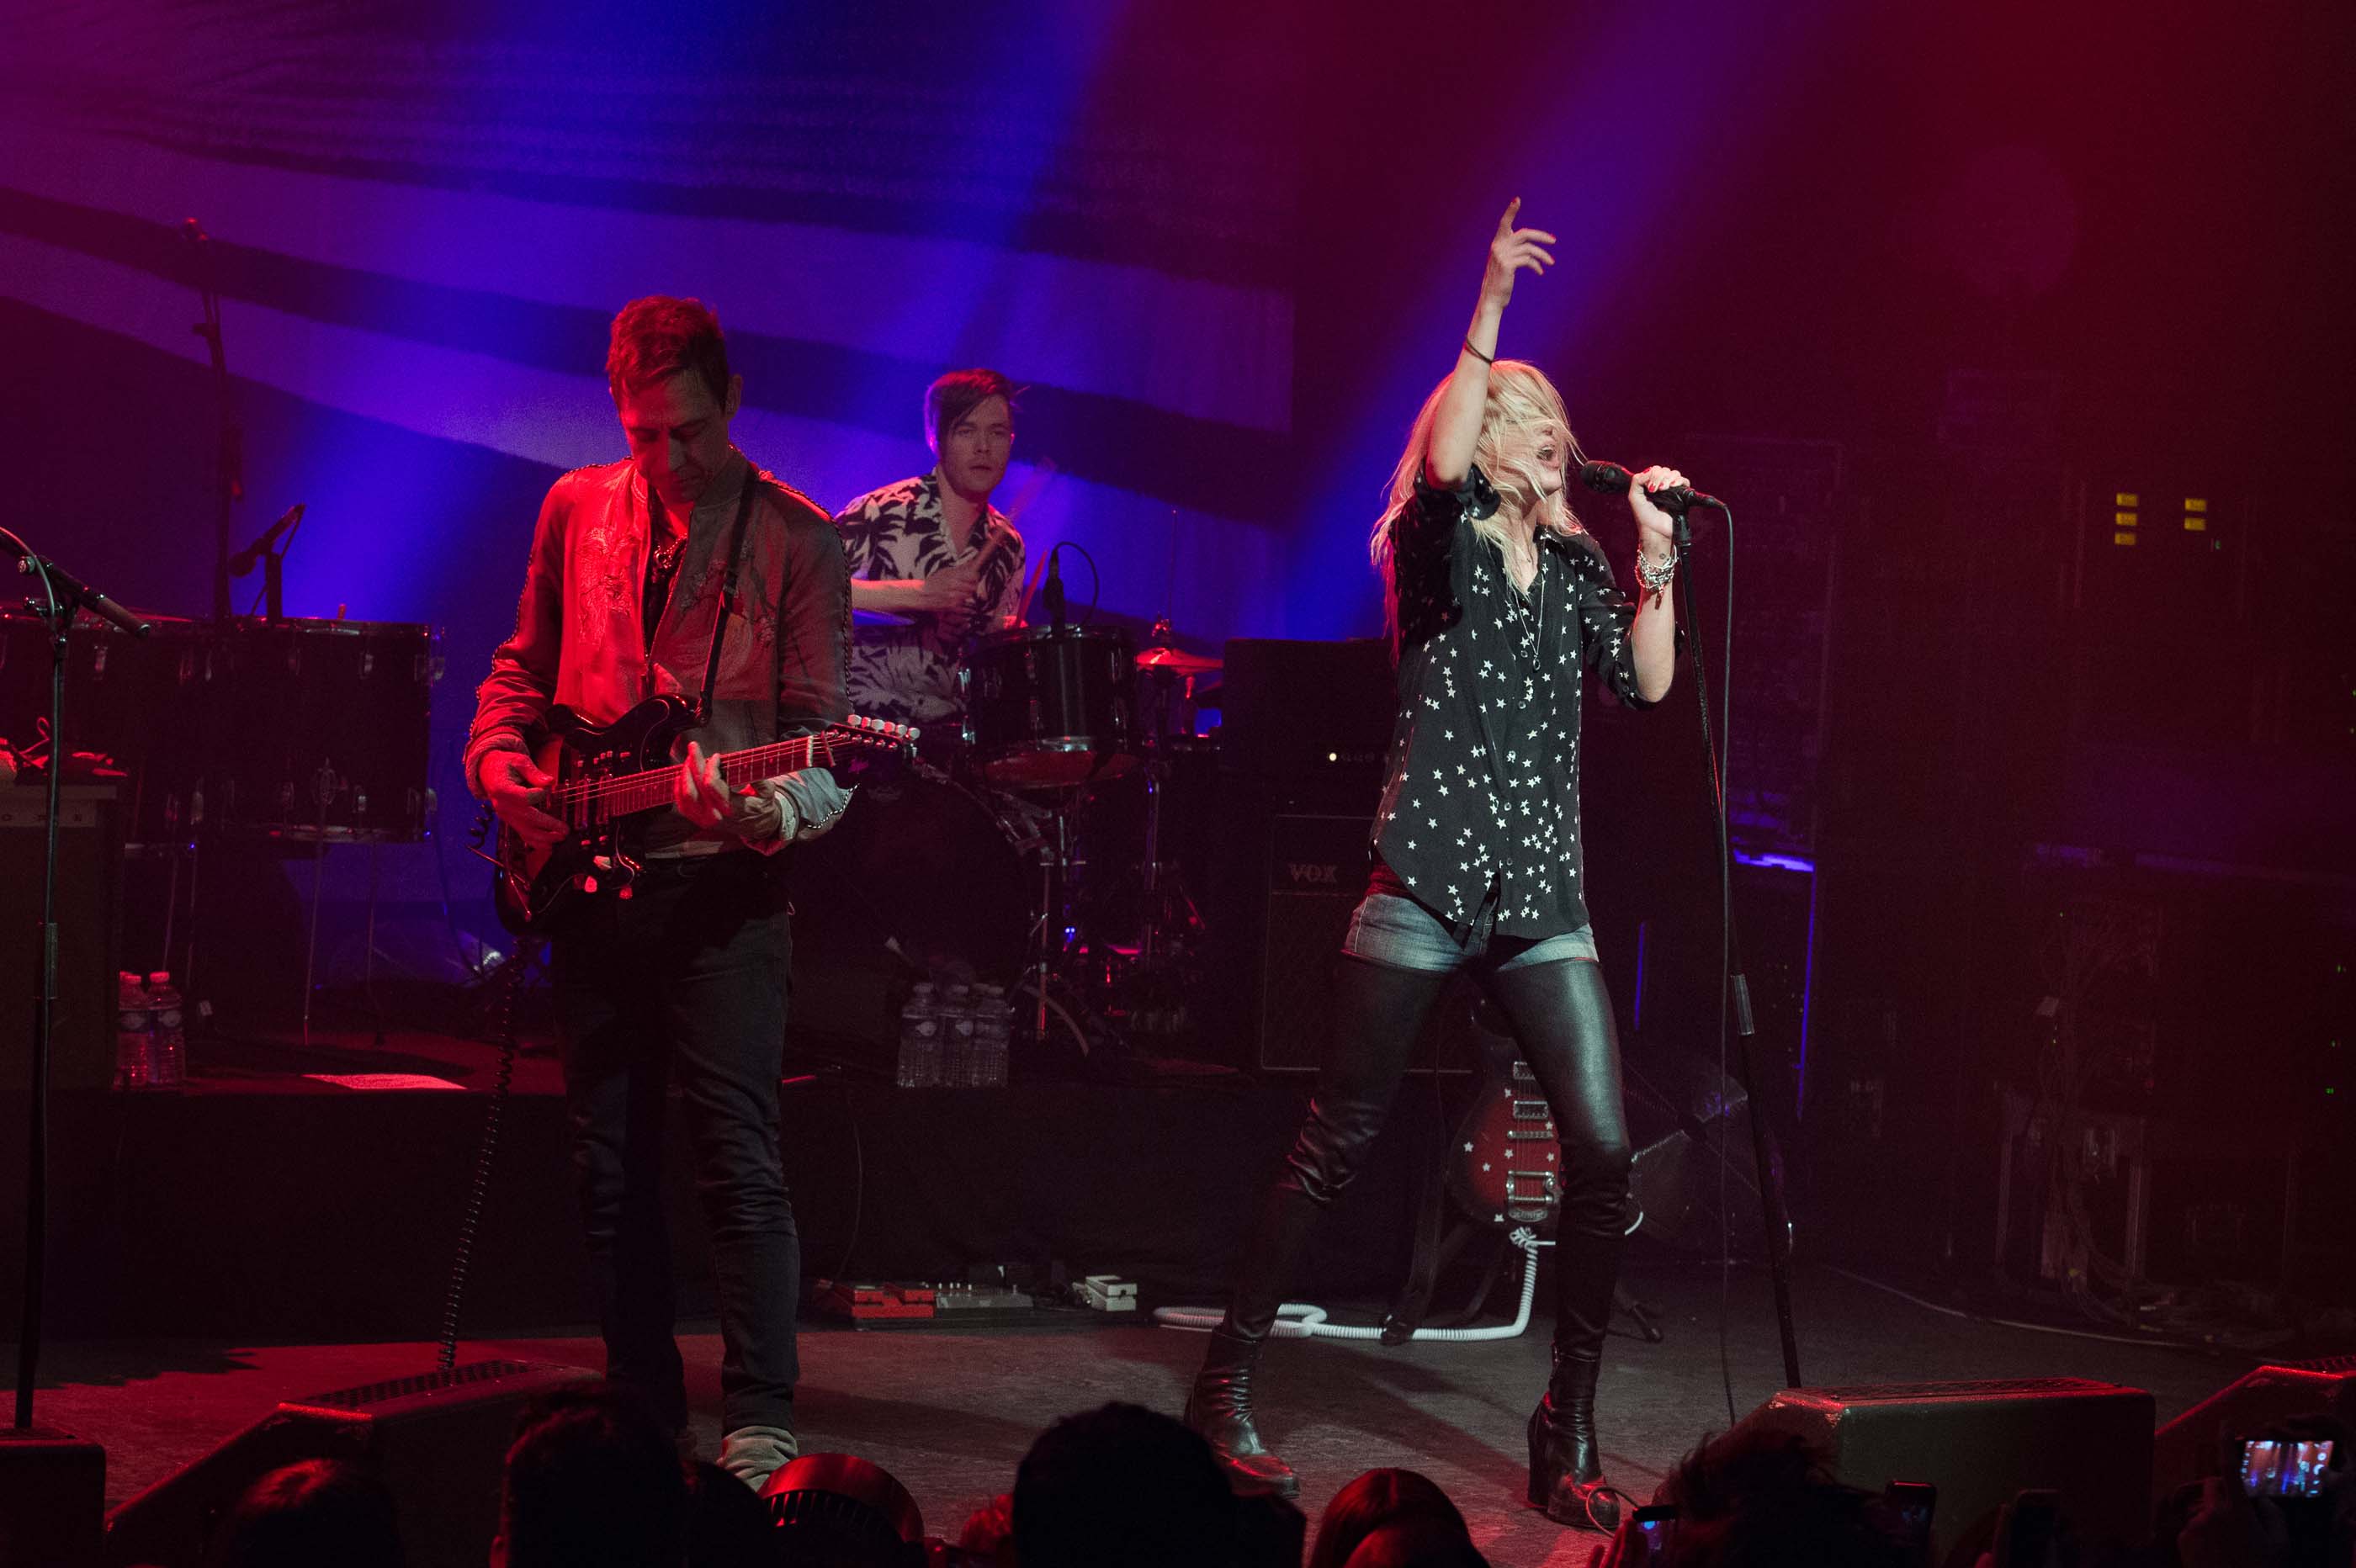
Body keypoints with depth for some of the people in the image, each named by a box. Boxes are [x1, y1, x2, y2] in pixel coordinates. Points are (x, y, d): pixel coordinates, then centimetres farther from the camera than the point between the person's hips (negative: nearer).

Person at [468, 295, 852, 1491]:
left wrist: (779, 812, -26)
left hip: (721, 884, -5)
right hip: (590, 874, 5)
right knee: (608, 1162, 8)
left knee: (738, 1158, -10)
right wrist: (499, 760, 3)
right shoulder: (576, 511, 10)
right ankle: (642, 1405, 17)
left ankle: (759, 1421, -8)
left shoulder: (797, 540, -2)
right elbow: (524, 662, 22)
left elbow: (822, 728, -5)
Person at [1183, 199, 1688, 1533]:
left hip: (1542, 896, 4)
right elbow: (1439, 468, -22)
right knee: (1338, 1146, 0)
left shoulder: (1574, 562, 15)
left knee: (1605, 1149, -8)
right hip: (1427, 884, -4)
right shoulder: (1434, 544, 1)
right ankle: (1229, 1385, 13)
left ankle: (1570, 1430, 2)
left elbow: (1649, 682, 5)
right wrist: (1488, 312, -24)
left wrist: (1657, 556, -4)